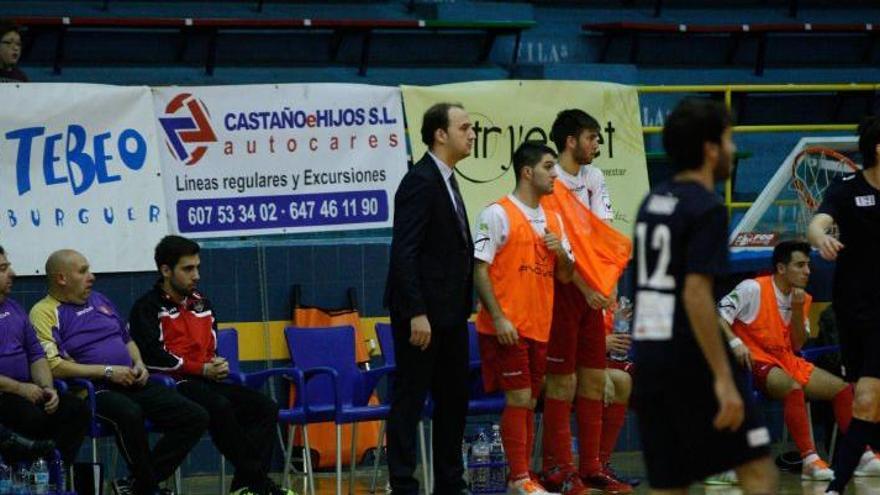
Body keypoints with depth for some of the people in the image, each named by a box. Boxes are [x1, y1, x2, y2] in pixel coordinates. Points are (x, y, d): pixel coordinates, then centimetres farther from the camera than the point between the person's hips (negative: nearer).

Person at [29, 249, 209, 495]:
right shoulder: (45, 313, -3)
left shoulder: (99, 300, 21)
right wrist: (108, 371, -16)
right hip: (93, 389, -8)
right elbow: (53, 366, -16)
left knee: (196, 417, -8)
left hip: (131, 383, 8)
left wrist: (139, 363, 9)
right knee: (129, 413, -41)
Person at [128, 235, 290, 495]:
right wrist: (202, 369, -12)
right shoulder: (148, 308, -3)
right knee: (220, 408, -36)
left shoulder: (202, 304, 20)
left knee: (266, 407, -13)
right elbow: (153, 357, -14)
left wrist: (217, 366, 5)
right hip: (171, 386, -8)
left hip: (206, 382, 8)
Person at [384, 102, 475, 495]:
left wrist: (464, 305, 14)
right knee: (410, 400, -3)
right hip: (423, 313, -10)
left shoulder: (446, 181, 15)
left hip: (450, 313, 10)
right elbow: (404, 253, -19)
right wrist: (416, 314, -23)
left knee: (453, 400, 12)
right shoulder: (420, 182, -14)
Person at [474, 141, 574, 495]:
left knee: (529, 402, 9)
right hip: (508, 328, -7)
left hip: (540, 327, 7)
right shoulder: (498, 214, -7)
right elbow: (479, 269, -11)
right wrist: (498, 318, -18)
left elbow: (565, 277, 17)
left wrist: (561, 252, -5)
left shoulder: (553, 219, 14)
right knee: (518, 399, -7)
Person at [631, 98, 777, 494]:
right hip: (691, 360, -8)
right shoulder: (706, 209, -12)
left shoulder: (653, 202, 14)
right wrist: (724, 379, -21)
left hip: (648, 357, 8)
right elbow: (696, 295, -20)